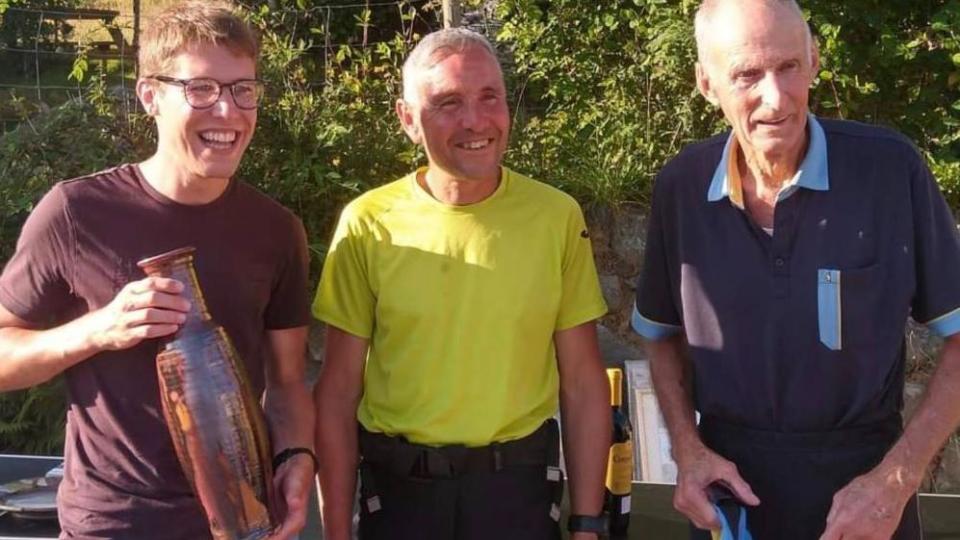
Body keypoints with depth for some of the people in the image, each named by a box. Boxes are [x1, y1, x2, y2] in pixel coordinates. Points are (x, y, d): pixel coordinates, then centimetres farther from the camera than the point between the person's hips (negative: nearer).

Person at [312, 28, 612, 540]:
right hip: (398, 486, 0)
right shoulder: (368, 223, -7)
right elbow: (339, 390, -2)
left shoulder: (557, 216, -5)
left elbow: (583, 384, -1)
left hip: (519, 482, 1)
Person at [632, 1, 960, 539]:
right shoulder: (681, 187, -6)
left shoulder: (891, 168, -14)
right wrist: (688, 449, -5)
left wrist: (898, 478, -14)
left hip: (860, 482, -2)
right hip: (728, 481, 2)